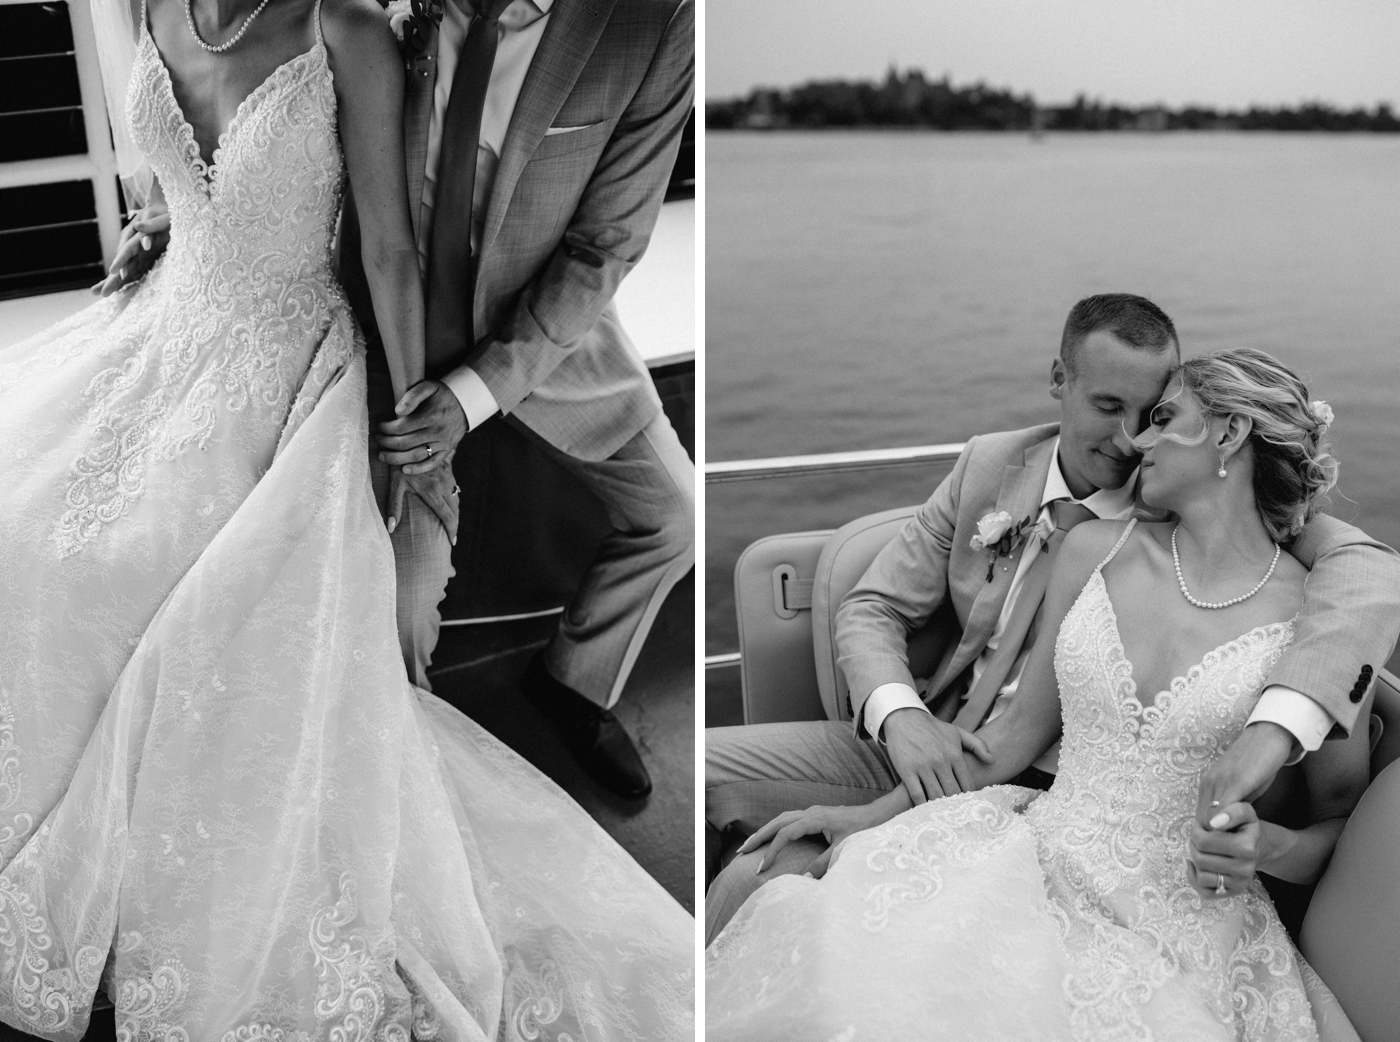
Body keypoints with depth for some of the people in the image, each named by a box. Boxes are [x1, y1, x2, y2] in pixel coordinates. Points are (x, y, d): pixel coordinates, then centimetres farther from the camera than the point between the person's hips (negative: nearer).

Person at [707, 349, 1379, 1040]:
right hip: (1036, 865, 2)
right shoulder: (1095, 550, 5)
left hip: (1183, 931, -1)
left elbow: (1343, 822, 8)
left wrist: (1267, 848, -15)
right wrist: (873, 816, 8)